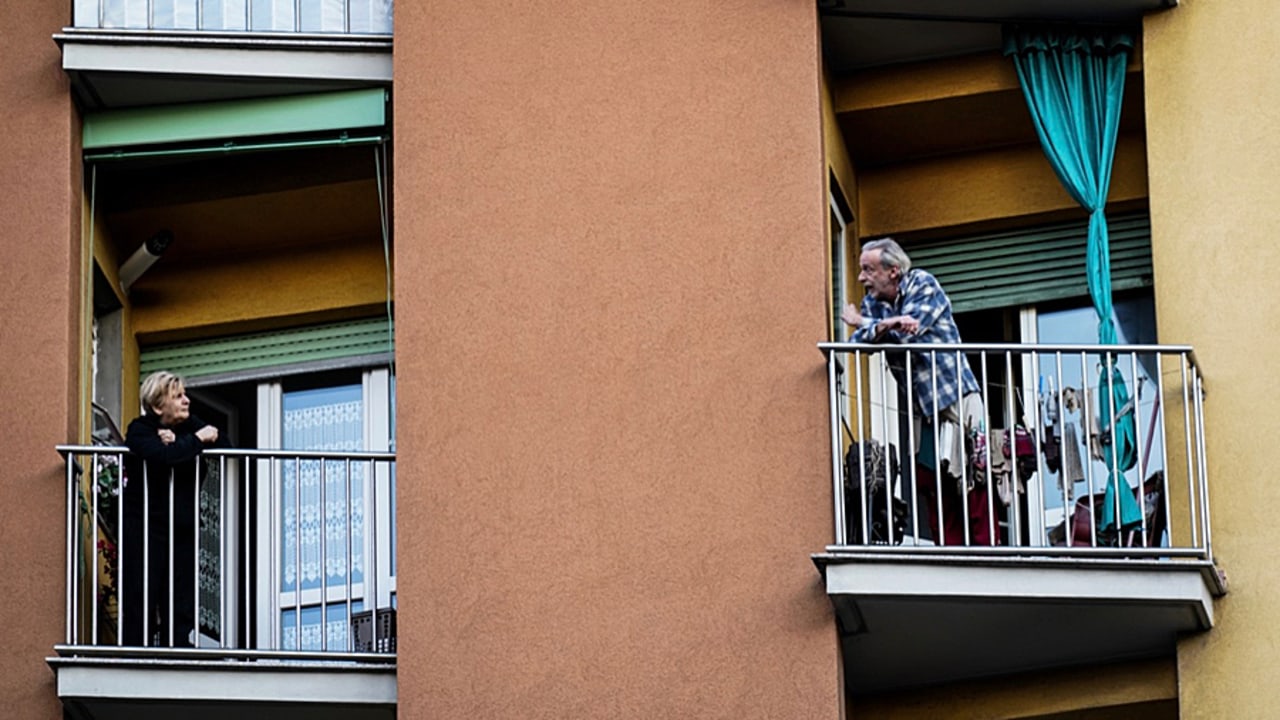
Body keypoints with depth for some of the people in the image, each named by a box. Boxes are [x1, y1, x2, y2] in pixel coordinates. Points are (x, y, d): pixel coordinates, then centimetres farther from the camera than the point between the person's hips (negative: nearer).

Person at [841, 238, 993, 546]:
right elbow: (858, 340, -7)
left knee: (969, 481, -9)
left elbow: (903, 335, -21)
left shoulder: (924, 286, -9)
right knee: (929, 483, 0)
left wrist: (862, 323, -7)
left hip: (954, 396, -6)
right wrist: (888, 324, -27)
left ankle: (985, 551, -8)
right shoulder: (873, 302, 9)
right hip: (921, 408, 6)